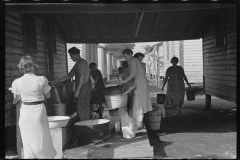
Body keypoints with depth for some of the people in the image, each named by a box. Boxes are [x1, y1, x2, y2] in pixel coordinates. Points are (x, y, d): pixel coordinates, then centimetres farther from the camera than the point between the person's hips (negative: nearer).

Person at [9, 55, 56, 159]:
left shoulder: (17, 82, -8)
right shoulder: (41, 80, -12)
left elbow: (15, 101, 2)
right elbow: (47, 96, -1)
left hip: (25, 111, 1)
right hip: (39, 111, -1)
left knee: (28, 140, 13)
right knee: (42, 139, 13)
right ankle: (47, 156, 19)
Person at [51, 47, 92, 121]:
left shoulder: (82, 63, -11)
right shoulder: (77, 64, 20)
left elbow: (82, 77, -18)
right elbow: (69, 75, 24)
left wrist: (77, 90, -21)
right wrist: (56, 82, 22)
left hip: (84, 89, -10)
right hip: (83, 90, 10)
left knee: (82, 109, -8)